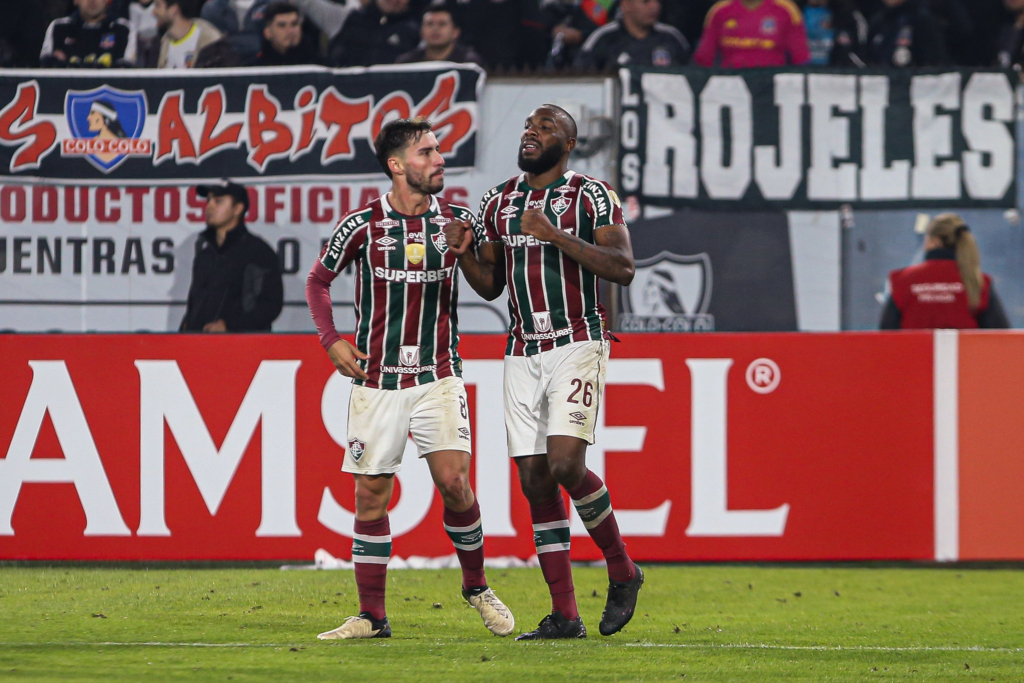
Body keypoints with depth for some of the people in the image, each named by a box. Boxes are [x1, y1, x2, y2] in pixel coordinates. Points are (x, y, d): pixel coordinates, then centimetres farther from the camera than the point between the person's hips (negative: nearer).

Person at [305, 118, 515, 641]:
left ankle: (476, 586, 10)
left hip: (438, 376, 0)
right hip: (375, 378, 0)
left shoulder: (458, 220, 1)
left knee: (453, 481, -12)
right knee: (371, 495, 0)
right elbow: (318, 281, 10)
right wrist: (331, 342, 0)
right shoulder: (362, 225, -3)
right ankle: (371, 616, 8)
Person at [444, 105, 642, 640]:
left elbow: (622, 269, -13)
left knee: (565, 465, -20)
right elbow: (490, 286, 21)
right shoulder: (499, 202, 14)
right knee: (535, 481, 0)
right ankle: (564, 615, 3)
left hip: (576, 345, -6)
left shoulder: (590, 196, -3)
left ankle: (622, 571, 3)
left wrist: (556, 234, -19)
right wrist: (463, 252, 1)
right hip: (522, 353, 6)